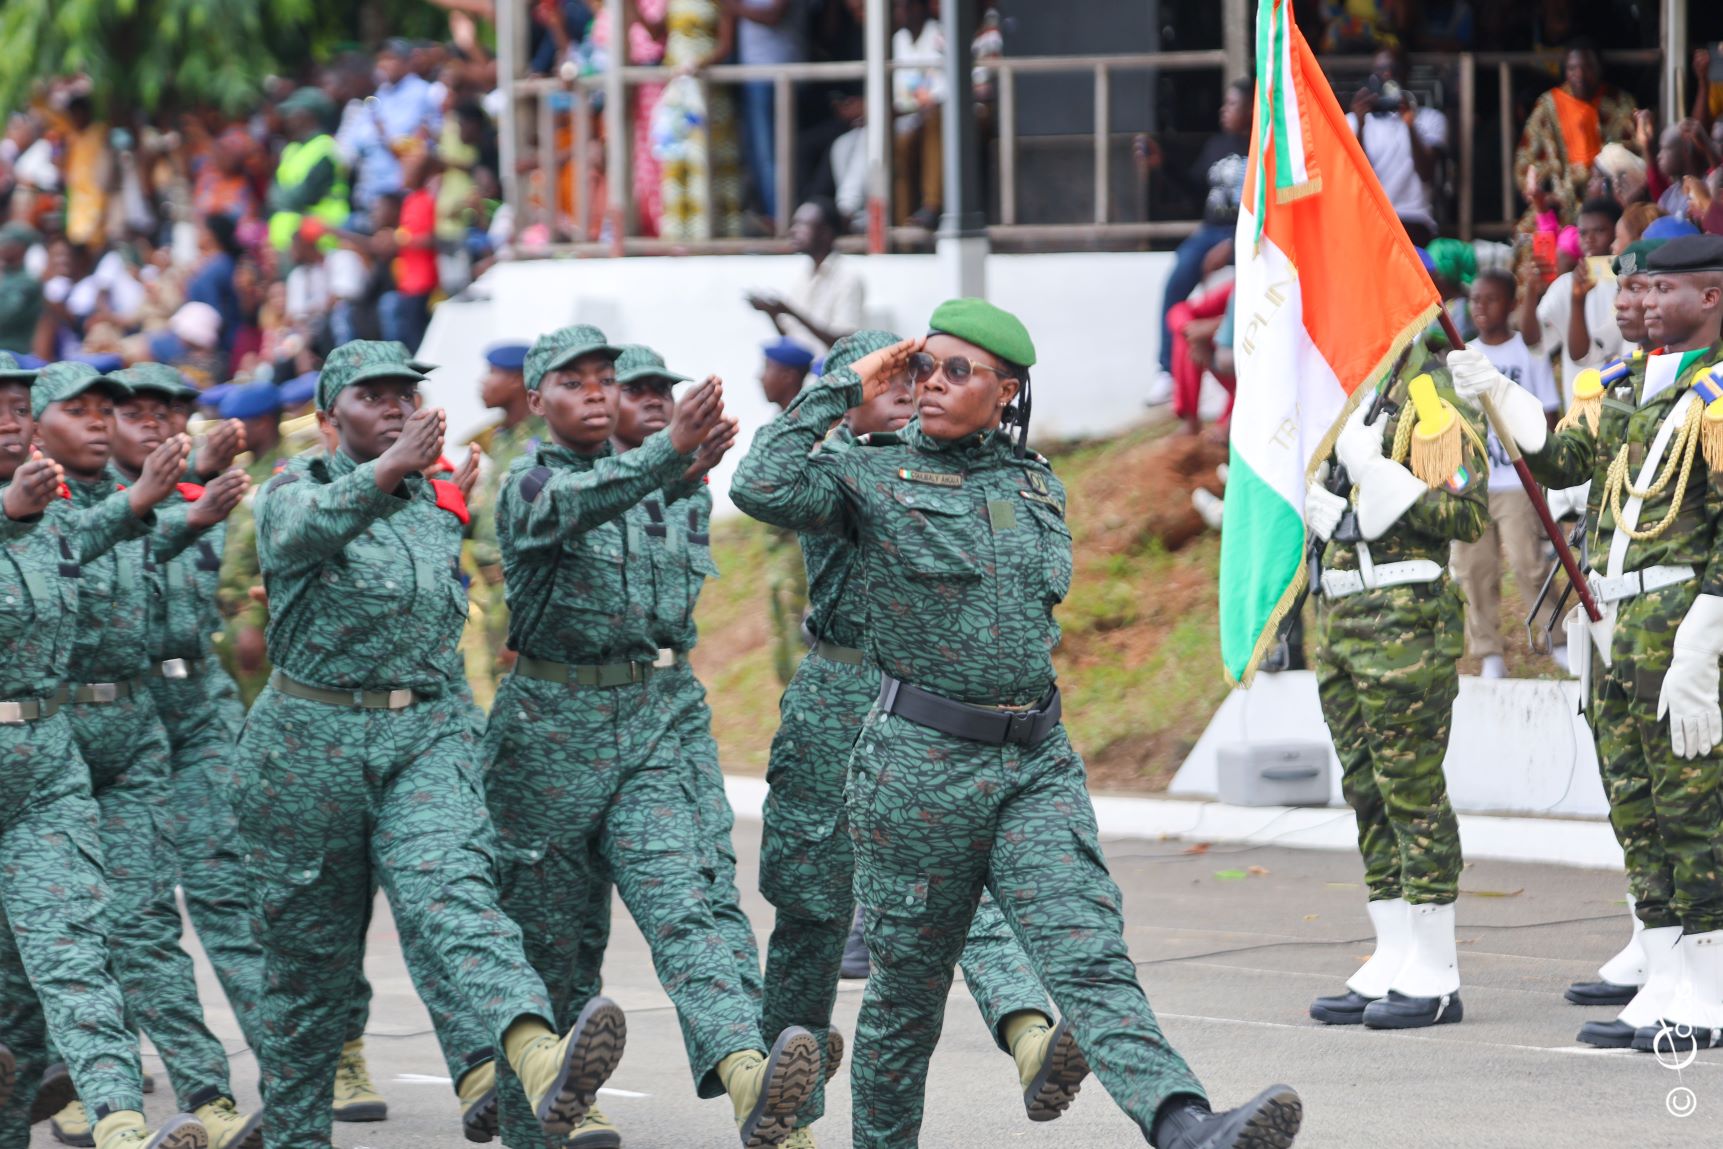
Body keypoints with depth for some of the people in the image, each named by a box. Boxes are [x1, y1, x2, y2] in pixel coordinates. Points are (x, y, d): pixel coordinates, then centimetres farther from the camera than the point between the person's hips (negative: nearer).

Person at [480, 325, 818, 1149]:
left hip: (641, 725, 5)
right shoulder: (529, 486, -8)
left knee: (678, 905, -15)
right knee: (543, 940, 4)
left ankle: (747, 1079, -36)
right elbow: (573, 504, -35)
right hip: (548, 731, -5)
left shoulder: (630, 475, 14)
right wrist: (669, 450, -51)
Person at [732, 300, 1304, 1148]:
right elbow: (762, 488, -17)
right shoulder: (875, 477, 0)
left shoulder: (1040, 489, 14)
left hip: (1037, 766, 3)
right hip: (919, 764, -3)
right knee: (909, 982, 7)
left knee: (1090, 953, -14)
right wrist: (842, 391, -9)